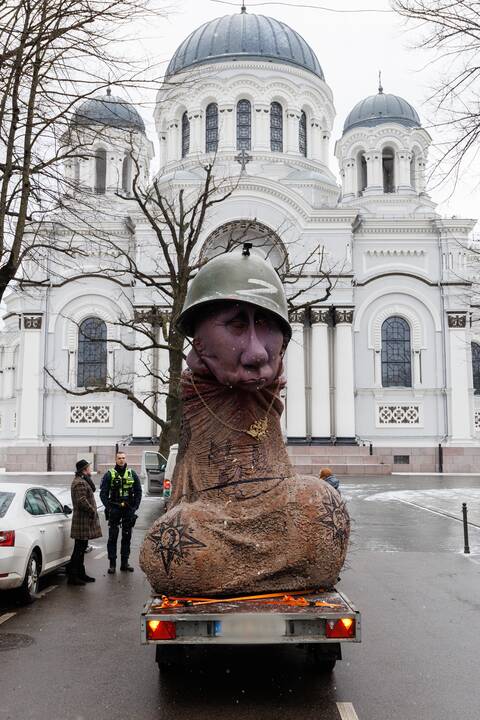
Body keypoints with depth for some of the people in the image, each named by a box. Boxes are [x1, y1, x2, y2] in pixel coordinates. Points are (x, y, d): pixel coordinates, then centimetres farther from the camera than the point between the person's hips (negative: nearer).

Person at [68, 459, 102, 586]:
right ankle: (72, 576, -2)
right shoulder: (79, 483, -18)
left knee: (81, 548, 16)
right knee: (79, 548, -7)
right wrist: (92, 511, -16)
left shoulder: (83, 481, 18)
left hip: (85, 520, 11)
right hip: (82, 520, -11)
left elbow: (92, 489, 14)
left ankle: (81, 574, 24)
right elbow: (82, 501, -22)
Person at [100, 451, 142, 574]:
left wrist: (135, 506, 0)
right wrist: (109, 507, -9)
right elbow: (103, 493, 0)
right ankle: (112, 564, 4)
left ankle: (124, 563, 16)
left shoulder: (132, 474, 7)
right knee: (112, 537, -2)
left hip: (129, 510, 2)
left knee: (127, 537, 8)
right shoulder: (109, 475, 1)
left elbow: (138, 491, 10)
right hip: (114, 510, -2)